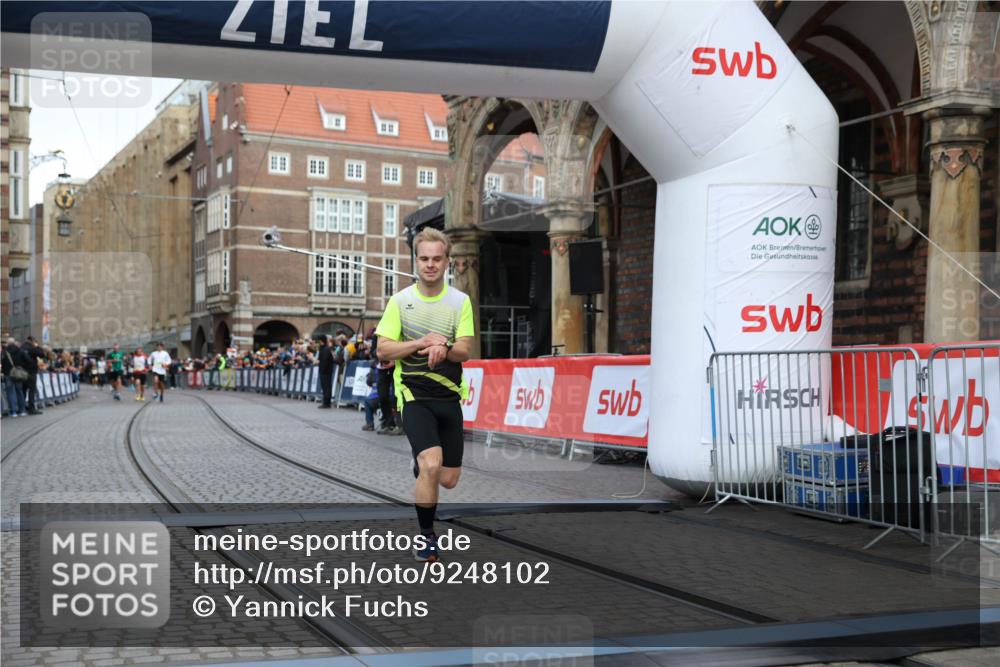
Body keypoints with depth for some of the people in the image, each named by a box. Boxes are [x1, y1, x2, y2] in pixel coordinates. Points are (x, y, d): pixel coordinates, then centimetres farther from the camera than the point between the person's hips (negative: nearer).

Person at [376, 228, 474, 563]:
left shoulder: (460, 301, 3)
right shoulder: (400, 300, 0)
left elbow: (465, 350, -5)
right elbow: (383, 350, -3)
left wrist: (443, 348, -27)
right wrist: (421, 342, -18)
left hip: (449, 396, 3)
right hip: (414, 395, -3)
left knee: (448, 479, 5)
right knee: (432, 465, -22)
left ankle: (420, 468, 42)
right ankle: (426, 536, -3)